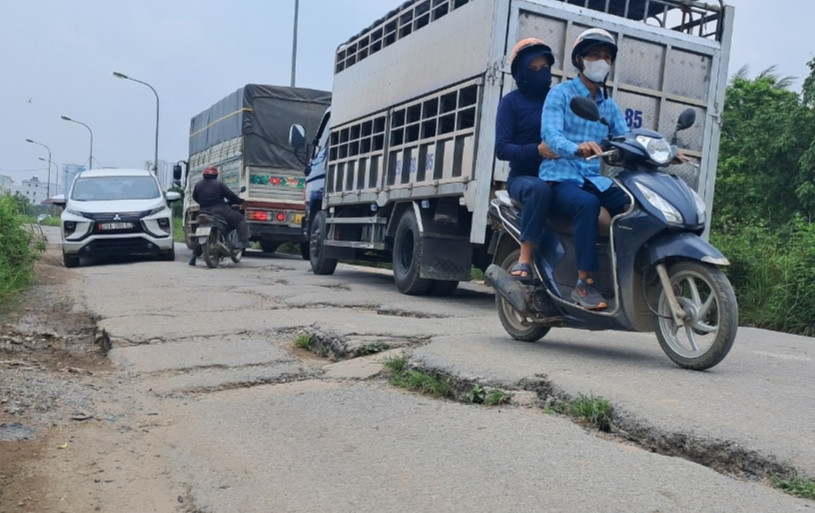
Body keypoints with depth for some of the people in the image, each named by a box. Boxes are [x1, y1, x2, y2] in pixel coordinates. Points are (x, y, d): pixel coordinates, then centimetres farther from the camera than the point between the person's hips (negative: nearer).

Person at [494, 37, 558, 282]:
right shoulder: (512, 102, 3)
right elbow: (502, 148, -8)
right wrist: (537, 150, -24)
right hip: (523, 176, -4)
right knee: (539, 189, -38)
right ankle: (524, 258, -33)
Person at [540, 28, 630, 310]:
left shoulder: (610, 105, 19)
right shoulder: (560, 93, 1)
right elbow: (550, 134, -17)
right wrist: (577, 148, -38)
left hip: (595, 178, 6)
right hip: (561, 177, -5)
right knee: (588, 204, -36)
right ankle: (584, 283, -31)